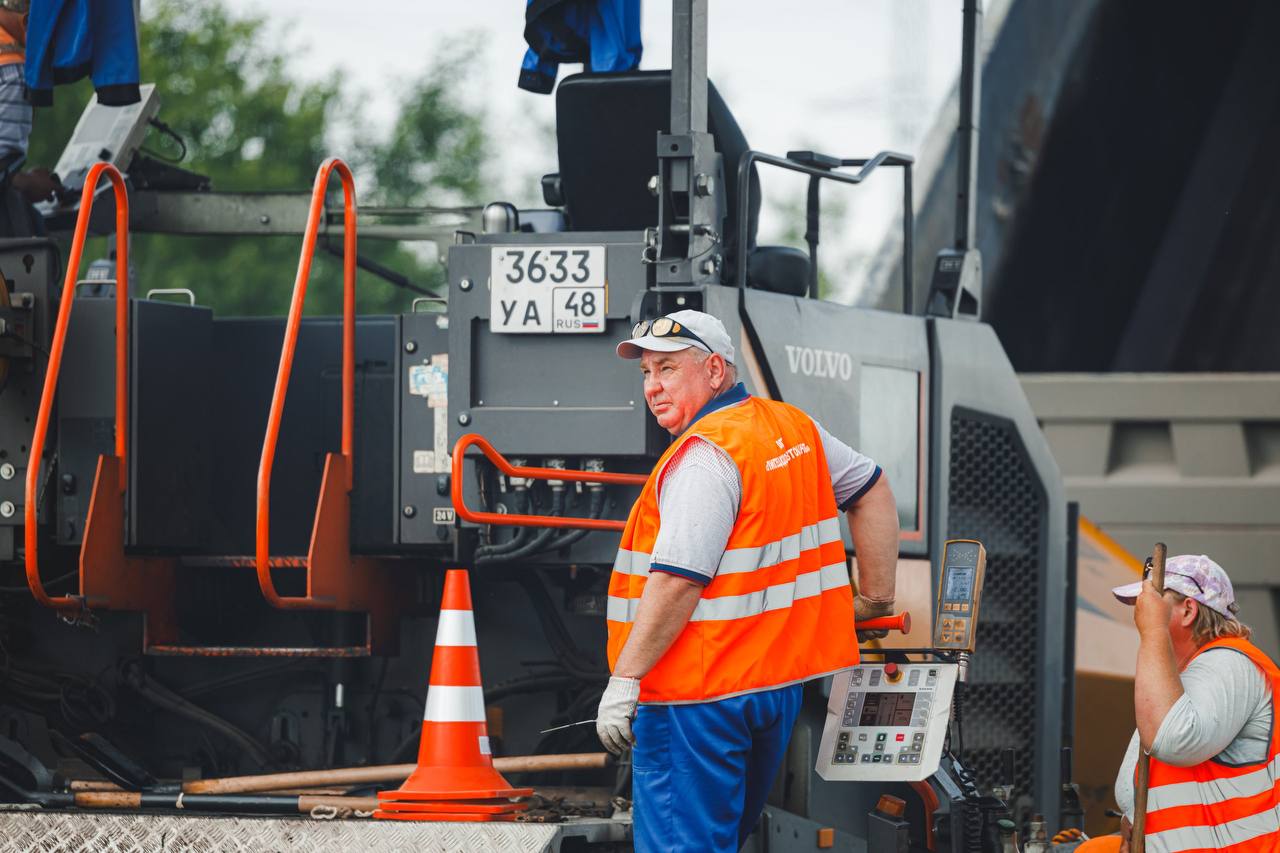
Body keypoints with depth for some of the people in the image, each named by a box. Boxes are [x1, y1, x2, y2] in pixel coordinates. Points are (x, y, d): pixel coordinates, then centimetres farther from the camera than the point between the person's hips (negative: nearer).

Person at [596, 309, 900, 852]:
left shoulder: (704, 457, -17)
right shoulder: (793, 429, 11)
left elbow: (677, 580, -24)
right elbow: (872, 492, 23)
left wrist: (624, 680, -23)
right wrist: (874, 600, 25)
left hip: (699, 697, -9)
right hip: (780, 681, 9)